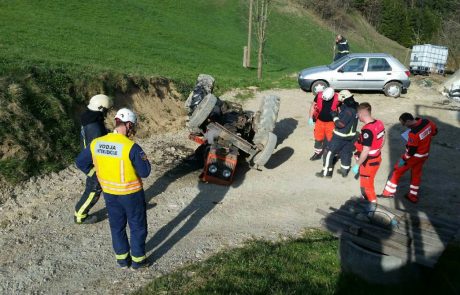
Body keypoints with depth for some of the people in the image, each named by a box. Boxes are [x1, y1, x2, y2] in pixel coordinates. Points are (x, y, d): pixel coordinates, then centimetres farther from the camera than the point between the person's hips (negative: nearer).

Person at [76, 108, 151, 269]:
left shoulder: (96, 144, -8)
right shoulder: (131, 147, -26)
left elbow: (81, 162, 5)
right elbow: (145, 172, -20)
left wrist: (98, 176, 13)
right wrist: (140, 155, -3)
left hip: (109, 193, 5)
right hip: (131, 194, -5)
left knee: (117, 226, 22)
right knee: (137, 227, 15)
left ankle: (122, 259, 35)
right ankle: (138, 260, 27)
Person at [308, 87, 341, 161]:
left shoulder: (337, 98, -20)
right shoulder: (319, 95, -17)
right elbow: (313, 106, -2)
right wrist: (310, 118, -3)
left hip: (331, 122, -2)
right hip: (320, 121, 2)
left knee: (331, 139, 6)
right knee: (318, 138, 13)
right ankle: (317, 153, 31)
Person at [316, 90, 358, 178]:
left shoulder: (348, 111, -27)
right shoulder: (354, 107, 1)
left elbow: (340, 124, -26)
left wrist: (334, 116, -14)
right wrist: (338, 114, 1)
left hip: (340, 136, -9)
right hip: (350, 135, 9)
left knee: (330, 152, 1)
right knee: (346, 153, 19)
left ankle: (326, 172, 7)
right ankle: (344, 171, 29)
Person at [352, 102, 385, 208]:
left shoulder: (367, 130, -31)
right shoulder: (379, 123, -5)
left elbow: (365, 152, -28)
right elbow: (382, 141, 9)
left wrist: (357, 165, -18)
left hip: (369, 162, -8)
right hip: (377, 158, 8)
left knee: (366, 185, 12)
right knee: (368, 182, 27)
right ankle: (367, 199, 46)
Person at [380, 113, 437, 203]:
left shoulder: (413, 133, -32)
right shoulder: (427, 122, -11)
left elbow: (411, 150, -25)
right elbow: (435, 131, 9)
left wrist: (403, 159, -13)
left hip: (414, 156, -7)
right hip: (424, 155, 8)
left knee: (397, 171, 9)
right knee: (416, 174, 21)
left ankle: (389, 192, 18)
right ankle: (413, 197, 31)